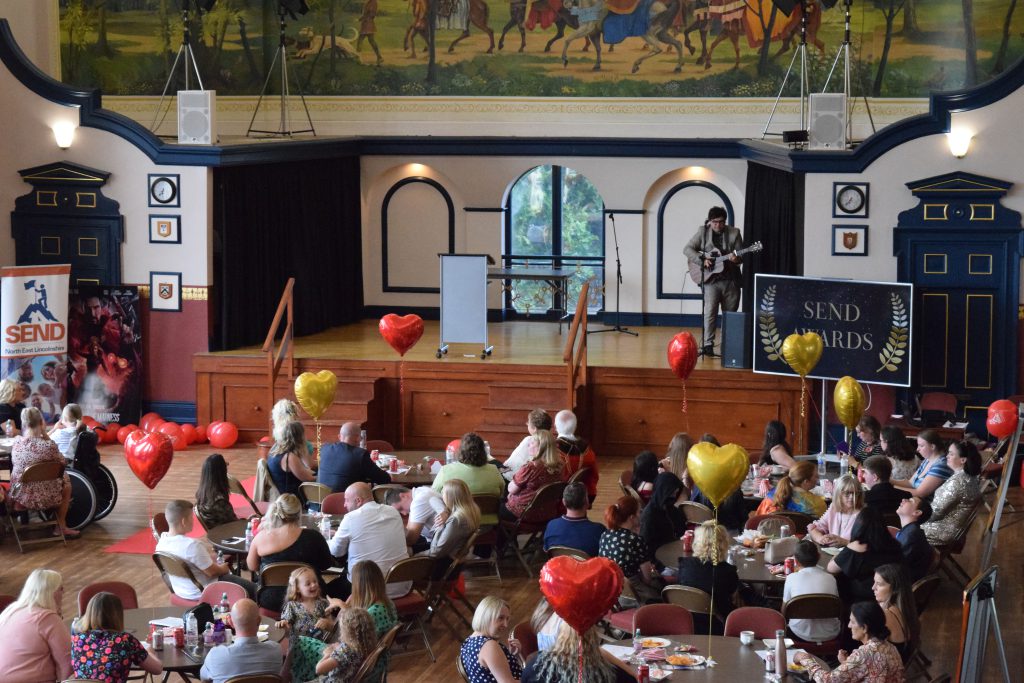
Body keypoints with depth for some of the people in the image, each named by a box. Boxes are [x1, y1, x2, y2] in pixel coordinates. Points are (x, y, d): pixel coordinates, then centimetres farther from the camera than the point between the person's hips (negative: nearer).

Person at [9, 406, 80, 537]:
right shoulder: (49, 445, -22)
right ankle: (61, 528, 32)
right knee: (66, 483, 27)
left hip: (21, 496, 5)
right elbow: (62, 462, -4)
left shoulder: (16, 443, -9)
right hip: (44, 496, -5)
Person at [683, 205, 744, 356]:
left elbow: (741, 256, 4)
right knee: (710, 312, -13)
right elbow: (687, 249, -1)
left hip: (730, 280, 2)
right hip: (711, 280, -2)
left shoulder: (734, 233, 3)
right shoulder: (703, 232, 1)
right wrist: (702, 261, -15)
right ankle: (708, 345, -13)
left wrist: (736, 258, -21)